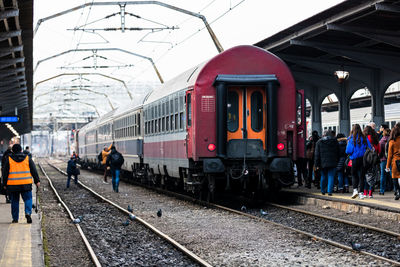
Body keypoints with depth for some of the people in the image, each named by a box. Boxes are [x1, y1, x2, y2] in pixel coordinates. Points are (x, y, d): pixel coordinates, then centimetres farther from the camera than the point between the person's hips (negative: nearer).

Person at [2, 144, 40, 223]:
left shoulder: (9, 159, 1)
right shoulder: (27, 158, 4)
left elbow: (5, 173, 2)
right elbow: (33, 171, 4)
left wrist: (4, 184, 8)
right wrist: (37, 181, 9)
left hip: (13, 184, 0)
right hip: (26, 184, 0)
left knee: (14, 201, 10)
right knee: (28, 199, 6)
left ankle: (15, 218, 12)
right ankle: (28, 213, -18)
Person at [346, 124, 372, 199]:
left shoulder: (352, 139, -8)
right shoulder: (364, 138, 1)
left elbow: (348, 151, -9)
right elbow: (370, 148, 2)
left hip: (355, 159, -2)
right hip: (364, 159, 2)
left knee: (354, 175, 13)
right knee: (361, 176, 7)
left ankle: (355, 190, -1)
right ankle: (360, 192, 5)